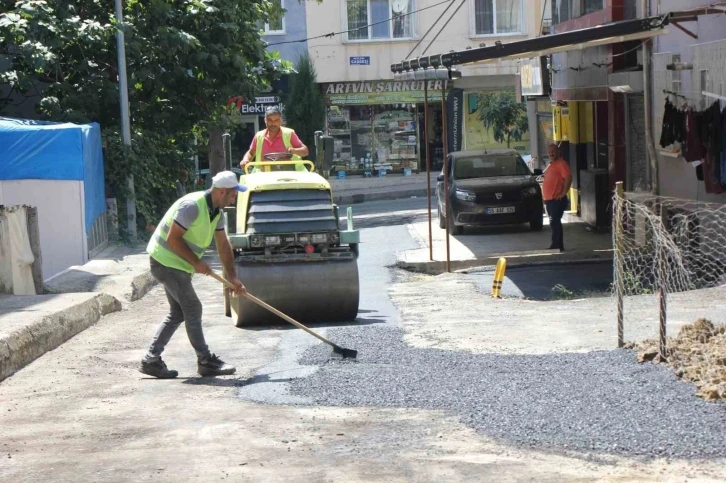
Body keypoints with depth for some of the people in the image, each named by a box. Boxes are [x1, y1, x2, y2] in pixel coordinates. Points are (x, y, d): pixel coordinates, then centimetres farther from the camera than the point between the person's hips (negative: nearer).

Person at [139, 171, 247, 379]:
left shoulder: (216, 211, 6)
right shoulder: (192, 205, -24)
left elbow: (223, 245, 9)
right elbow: (173, 238, -24)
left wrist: (232, 277, 3)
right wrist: (196, 262, -21)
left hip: (178, 265, 10)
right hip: (166, 262, -10)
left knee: (178, 313, 12)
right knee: (193, 309, -6)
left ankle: (151, 360, 13)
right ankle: (206, 361, 2)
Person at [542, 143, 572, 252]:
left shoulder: (561, 164, -11)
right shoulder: (551, 165, 20)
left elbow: (568, 178, -22)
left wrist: (563, 193, -22)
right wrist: (545, 197, 19)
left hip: (557, 200, -10)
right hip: (549, 199, 10)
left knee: (555, 222, -12)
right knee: (554, 223, 12)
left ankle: (556, 246, -11)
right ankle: (558, 246, 17)